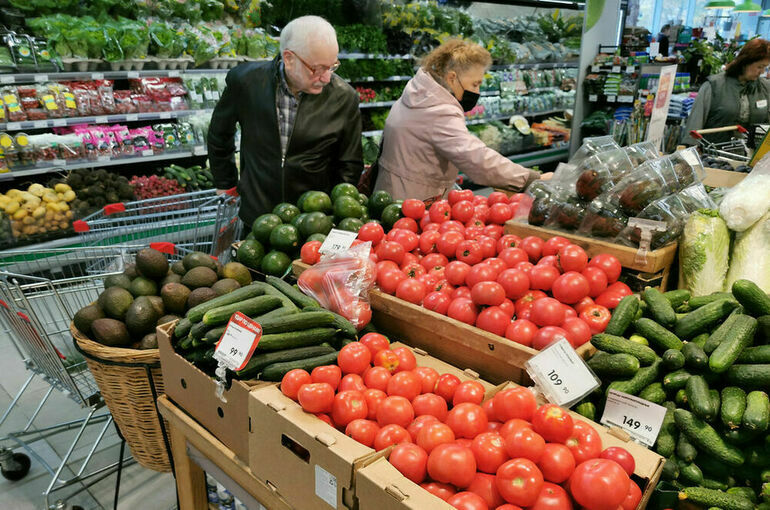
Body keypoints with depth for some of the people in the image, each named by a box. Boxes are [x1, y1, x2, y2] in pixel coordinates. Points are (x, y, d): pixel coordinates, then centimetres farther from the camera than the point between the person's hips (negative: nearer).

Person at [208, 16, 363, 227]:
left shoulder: (345, 97, -13)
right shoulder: (245, 80, -12)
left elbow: (349, 165, -1)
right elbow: (219, 136, 6)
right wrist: (225, 186, 11)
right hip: (256, 213, 1)